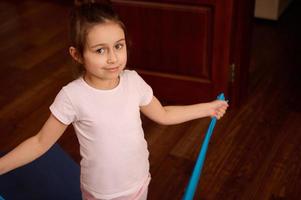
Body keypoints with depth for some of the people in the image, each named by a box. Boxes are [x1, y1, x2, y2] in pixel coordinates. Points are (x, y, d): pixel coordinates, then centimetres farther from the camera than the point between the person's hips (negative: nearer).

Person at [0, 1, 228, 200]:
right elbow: (40, 142, -13)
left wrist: (208, 108, 9)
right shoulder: (73, 96, -25)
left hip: (139, 181, 3)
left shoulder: (133, 81, -14)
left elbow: (163, 115, 4)